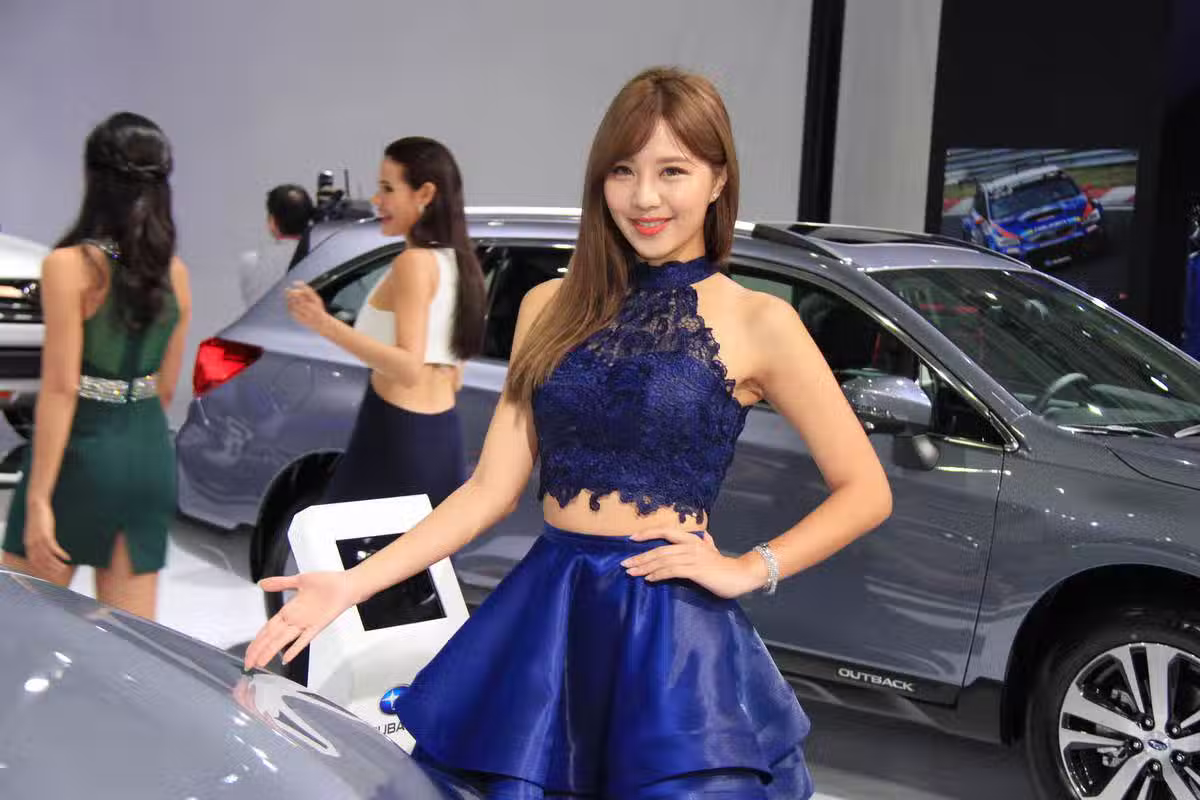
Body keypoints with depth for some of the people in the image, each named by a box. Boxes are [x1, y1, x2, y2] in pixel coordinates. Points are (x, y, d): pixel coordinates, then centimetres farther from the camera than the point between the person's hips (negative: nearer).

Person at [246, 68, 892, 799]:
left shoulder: (757, 324, -2)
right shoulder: (553, 307, 7)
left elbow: (866, 492, 1)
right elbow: (492, 489, 5)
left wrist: (747, 570, -7)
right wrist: (353, 584, -2)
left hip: (673, 634, -3)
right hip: (542, 618, 3)